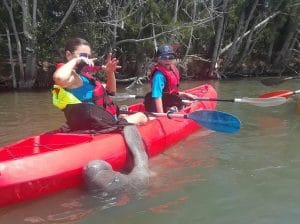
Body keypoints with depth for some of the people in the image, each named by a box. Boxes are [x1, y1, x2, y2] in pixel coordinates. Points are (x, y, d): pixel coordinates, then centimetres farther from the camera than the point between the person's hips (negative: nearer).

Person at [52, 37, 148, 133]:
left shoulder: (84, 76, 17)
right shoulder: (72, 76, -14)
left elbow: (110, 91, 23)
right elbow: (59, 77, -41)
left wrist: (110, 73, 4)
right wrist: (75, 61, -22)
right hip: (100, 126, -10)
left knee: (140, 116, 23)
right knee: (141, 117, 0)